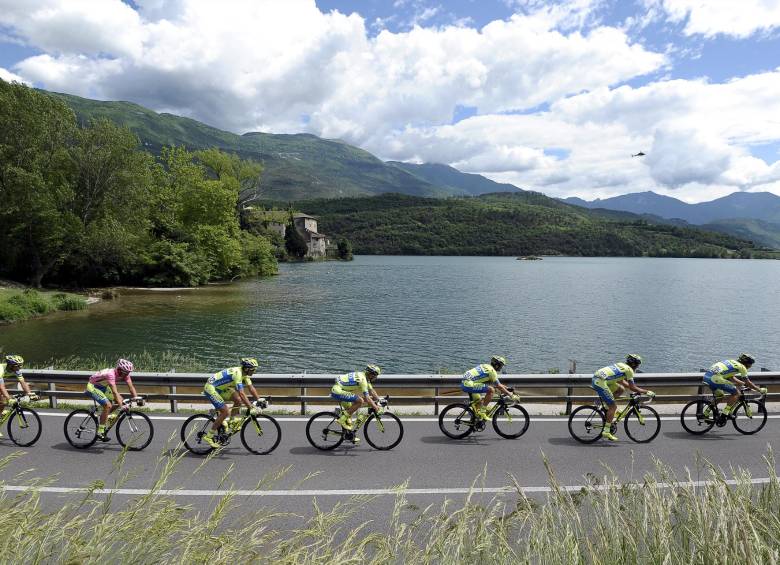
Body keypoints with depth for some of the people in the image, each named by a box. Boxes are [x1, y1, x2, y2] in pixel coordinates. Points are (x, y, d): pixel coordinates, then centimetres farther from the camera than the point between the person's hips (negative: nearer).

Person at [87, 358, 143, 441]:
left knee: (121, 400, -4)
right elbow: (115, 392, -43)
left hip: (103, 387, 8)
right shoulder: (111, 374, -36)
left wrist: (137, 398, -28)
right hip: (93, 386, -8)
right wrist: (122, 406, -49)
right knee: (108, 405, -24)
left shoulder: (124, 374, -15)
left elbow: (131, 387, -15)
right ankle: (100, 432, -15)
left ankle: (104, 416, 17)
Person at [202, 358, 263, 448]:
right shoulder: (237, 373, -29)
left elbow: (251, 387, 4)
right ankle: (209, 436, -3)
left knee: (238, 400, -2)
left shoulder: (244, 373, -1)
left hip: (219, 388, 9)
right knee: (225, 412, -13)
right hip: (210, 388, -9)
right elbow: (242, 393, -34)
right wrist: (251, 408, -35)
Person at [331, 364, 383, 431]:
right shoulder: (362, 379, -19)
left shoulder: (365, 376, 10)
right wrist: (376, 409, -11)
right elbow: (367, 398, -20)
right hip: (337, 391, -11)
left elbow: (372, 391, 20)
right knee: (360, 401, -20)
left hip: (337, 390, 11)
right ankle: (343, 419, -12)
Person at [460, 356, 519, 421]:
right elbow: (499, 387, -8)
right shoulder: (491, 371, -8)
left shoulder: (486, 366, 20)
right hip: (469, 384, -10)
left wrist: (507, 388, 31)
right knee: (491, 389, -15)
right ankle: (482, 412, -8)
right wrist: (512, 396, -2)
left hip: (464, 383, 10)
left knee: (480, 403, 21)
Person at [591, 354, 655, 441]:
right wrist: (647, 392, 9)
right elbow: (632, 387, -1)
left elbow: (621, 381, 35)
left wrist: (638, 389, 37)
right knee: (613, 407, -2)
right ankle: (606, 432, -1)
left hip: (596, 378, 9)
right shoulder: (629, 369, 0)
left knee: (621, 389, 20)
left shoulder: (621, 365, 24)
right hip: (600, 382, -9)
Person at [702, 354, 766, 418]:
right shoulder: (741, 367, 7)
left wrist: (743, 383, 46)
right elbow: (748, 383, 13)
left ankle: (706, 412, 21)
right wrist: (760, 390, 25)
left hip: (707, 376, 8)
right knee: (736, 393, 7)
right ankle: (725, 412, 4)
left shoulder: (732, 362, 28)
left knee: (720, 396, 28)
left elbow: (731, 378, 39)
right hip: (715, 378, -8)